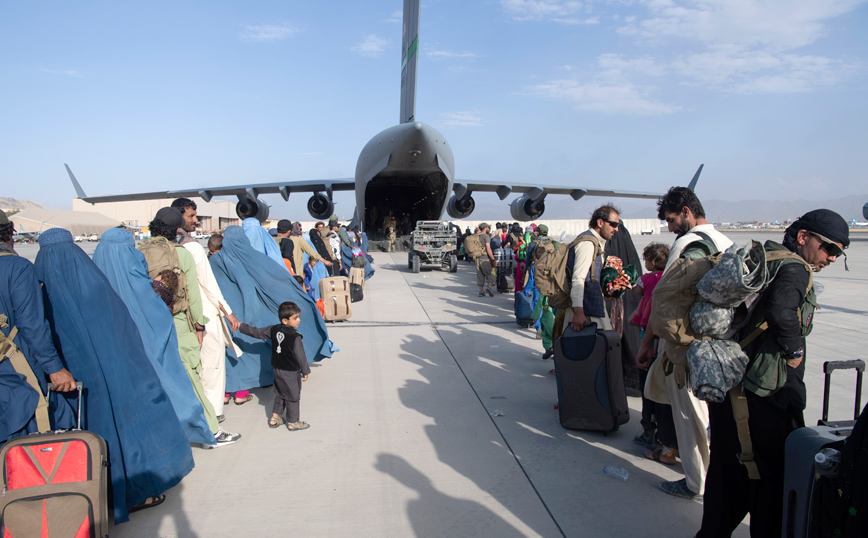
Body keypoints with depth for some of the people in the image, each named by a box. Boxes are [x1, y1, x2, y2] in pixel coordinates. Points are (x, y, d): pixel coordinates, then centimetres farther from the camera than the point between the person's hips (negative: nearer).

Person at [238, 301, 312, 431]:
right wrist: (305, 371, -6)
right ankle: (292, 422, 18)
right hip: (291, 372, -7)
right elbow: (300, 355, -18)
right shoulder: (295, 336, -23)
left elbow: (256, 332, 6)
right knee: (293, 396, 7)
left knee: (280, 394, 23)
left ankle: (275, 418, 30)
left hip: (277, 369, 7)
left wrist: (241, 326, 21)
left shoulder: (274, 330, -3)